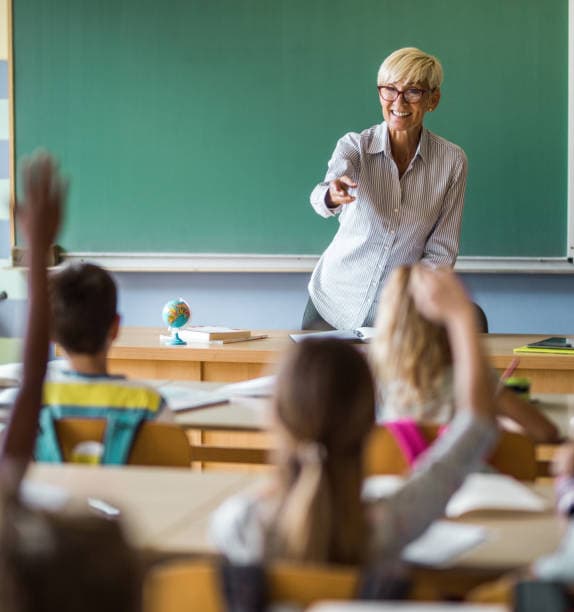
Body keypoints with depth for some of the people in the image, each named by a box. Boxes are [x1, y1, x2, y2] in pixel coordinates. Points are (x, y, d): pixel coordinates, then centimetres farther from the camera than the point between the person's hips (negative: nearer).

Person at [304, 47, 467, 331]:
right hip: (335, 302, -1)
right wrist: (333, 195, -50)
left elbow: (441, 251, -2)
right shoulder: (354, 146, -7)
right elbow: (320, 198, -27)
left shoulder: (452, 160, -5)